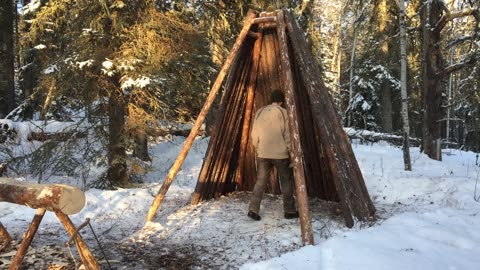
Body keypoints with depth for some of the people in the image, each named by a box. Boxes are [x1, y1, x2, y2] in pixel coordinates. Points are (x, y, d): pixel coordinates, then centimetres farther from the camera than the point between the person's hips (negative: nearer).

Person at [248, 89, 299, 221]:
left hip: (262, 154, 4)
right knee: (286, 181, 10)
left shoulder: (259, 112, 6)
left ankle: (253, 209, 3)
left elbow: (254, 134, 9)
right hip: (280, 154, -3)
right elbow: (288, 136, -8)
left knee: (260, 181, 10)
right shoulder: (283, 113, -7)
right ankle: (290, 211, 16)